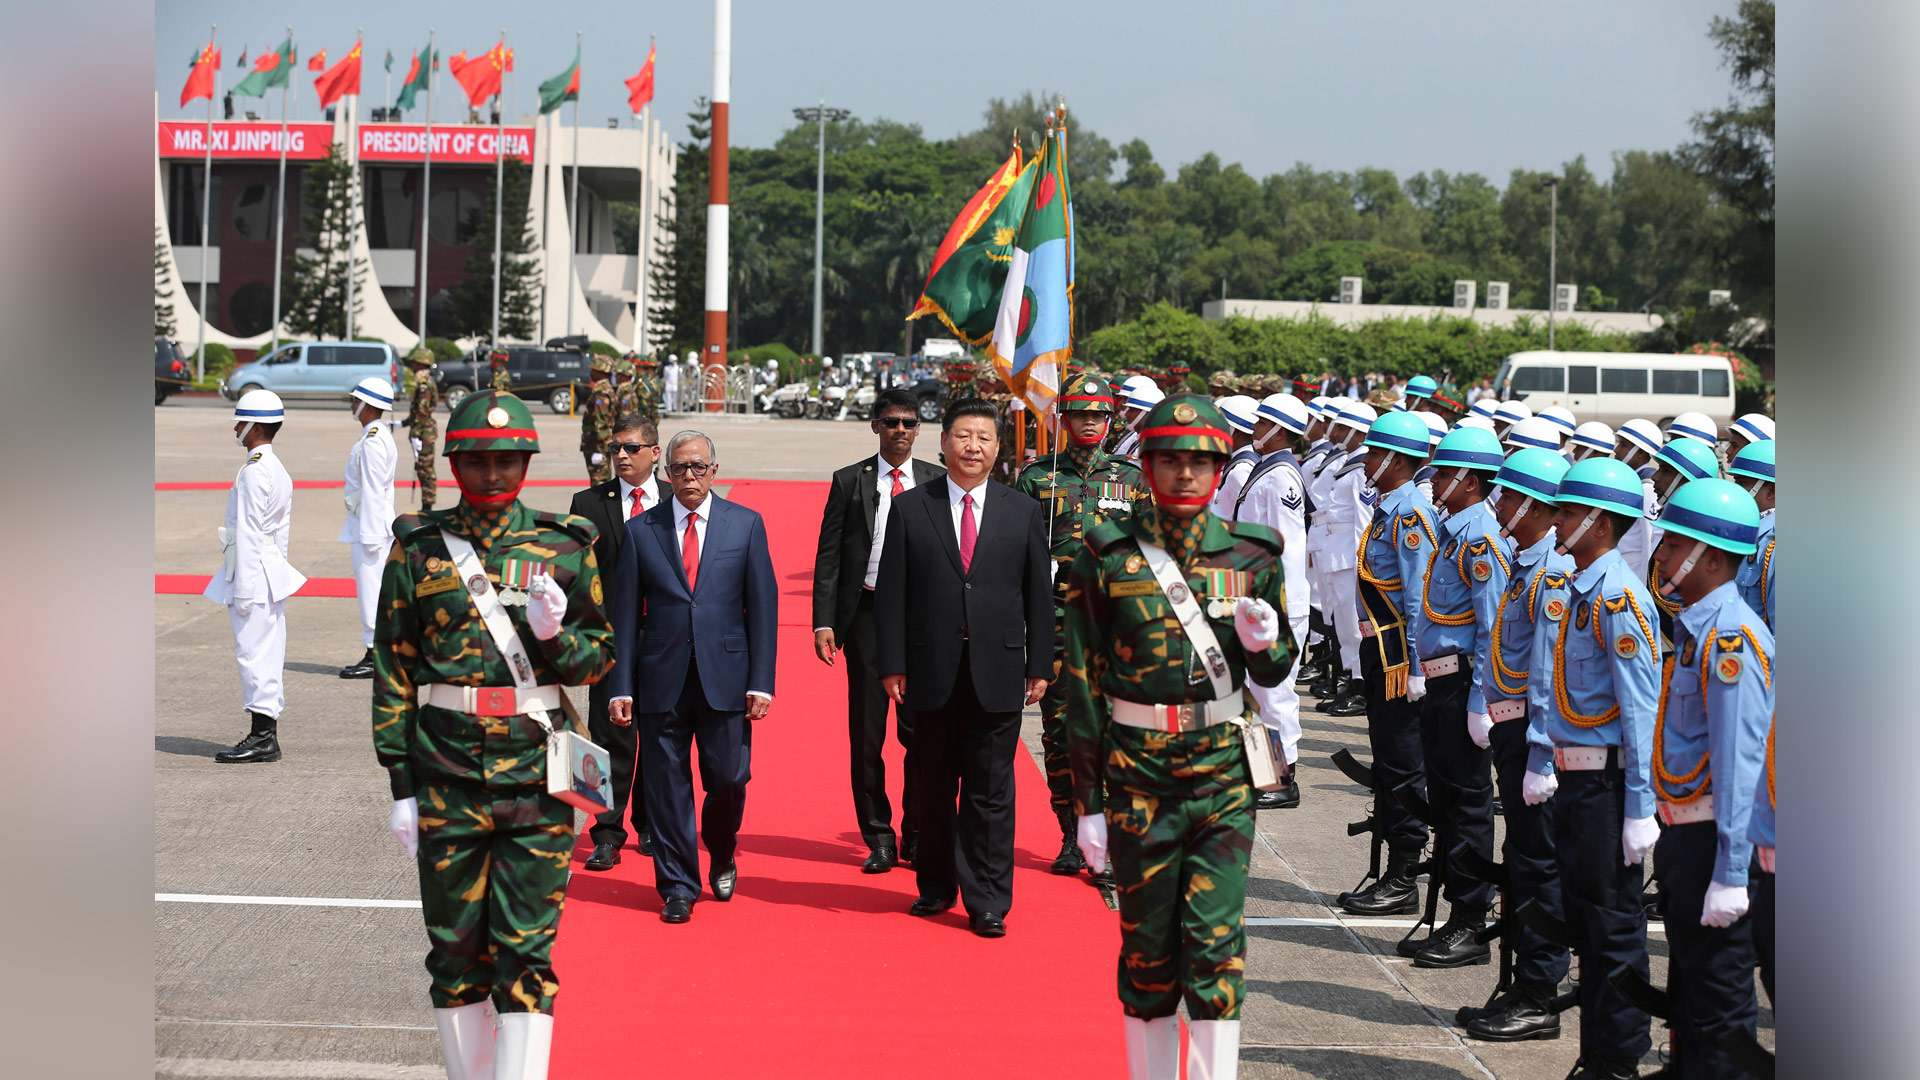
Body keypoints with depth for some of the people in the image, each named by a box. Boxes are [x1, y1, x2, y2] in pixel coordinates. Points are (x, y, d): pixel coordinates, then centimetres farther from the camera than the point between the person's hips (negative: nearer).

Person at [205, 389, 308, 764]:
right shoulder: (277, 469, 14)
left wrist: (244, 589, -18)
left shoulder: (253, 472, -16)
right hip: (272, 571, 10)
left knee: (254, 652, -7)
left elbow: (248, 534, -18)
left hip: (254, 572, -10)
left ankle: (262, 737, -5)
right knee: (267, 654, 11)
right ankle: (266, 736, 15)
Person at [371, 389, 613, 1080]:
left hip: (537, 779, -1)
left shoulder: (566, 548, 4)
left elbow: (598, 658, 9)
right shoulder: (418, 548, 3)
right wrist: (401, 783, 0)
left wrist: (556, 634, -14)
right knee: (455, 948, 8)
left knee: (527, 951, -4)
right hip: (446, 782, 1)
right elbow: (392, 669, 4)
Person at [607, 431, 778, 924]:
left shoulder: (745, 525, 5)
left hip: (725, 677, 0)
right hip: (662, 679, 0)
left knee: (728, 779, 1)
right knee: (666, 786, 2)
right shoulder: (640, 530, 6)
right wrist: (621, 687, -1)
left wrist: (761, 681, -4)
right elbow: (625, 614, 5)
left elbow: (763, 606, 3)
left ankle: (722, 858, 30)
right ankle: (678, 887, 14)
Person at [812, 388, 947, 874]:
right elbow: (829, 556, 4)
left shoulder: (938, 483, 7)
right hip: (867, 613, 0)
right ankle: (878, 839, 14)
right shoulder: (849, 482, 5)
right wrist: (824, 621, -5)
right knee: (866, 731, 4)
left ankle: (918, 836, 14)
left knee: (921, 729, 1)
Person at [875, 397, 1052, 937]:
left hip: (998, 676, 0)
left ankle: (987, 902, 6)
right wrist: (892, 664, -3)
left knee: (991, 792, 1)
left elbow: (1039, 594, 7)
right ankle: (935, 886, 25)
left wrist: (1040, 666, 3)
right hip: (932, 671, 0)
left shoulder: (1023, 512, 6)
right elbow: (891, 592, 2)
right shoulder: (910, 508, 3)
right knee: (933, 788, 10)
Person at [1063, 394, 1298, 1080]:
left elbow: (1275, 670, 13)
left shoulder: (1252, 555, 3)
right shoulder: (1109, 557, -2)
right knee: (1147, 943, 8)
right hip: (1138, 768, 0)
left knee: (1216, 938, -8)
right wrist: (1087, 801, -3)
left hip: (1224, 768, 0)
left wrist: (1266, 642, -12)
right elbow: (1083, 683, 0)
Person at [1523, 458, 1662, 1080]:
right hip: (1569, 773, 8)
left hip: (1606, 777, -8)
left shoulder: (1620, 599, -16)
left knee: (1614, 920, 1)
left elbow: (1641, 709, -17)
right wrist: (1540, 760, 10)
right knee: (1581, 913, 14)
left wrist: (1640, 809, -18)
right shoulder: (1560, 590, 9)